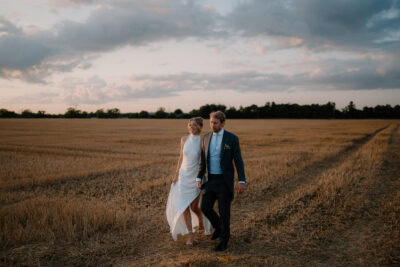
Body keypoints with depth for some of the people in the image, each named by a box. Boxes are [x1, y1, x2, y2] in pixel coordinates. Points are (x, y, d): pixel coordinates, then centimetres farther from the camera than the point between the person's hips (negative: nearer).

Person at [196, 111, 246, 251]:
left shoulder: (232, 138, -9)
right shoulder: (206, 138, 4)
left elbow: (238, 161, -8)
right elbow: (203, 160, 9)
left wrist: (242, 181, -14)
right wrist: (199, 179, 3)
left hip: (225, 180, -4)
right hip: (210, 179, 4)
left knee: (224, 211, 0)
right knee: (205, 207, 2)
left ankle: (224, 240, 18)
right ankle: (219, 227, 31)